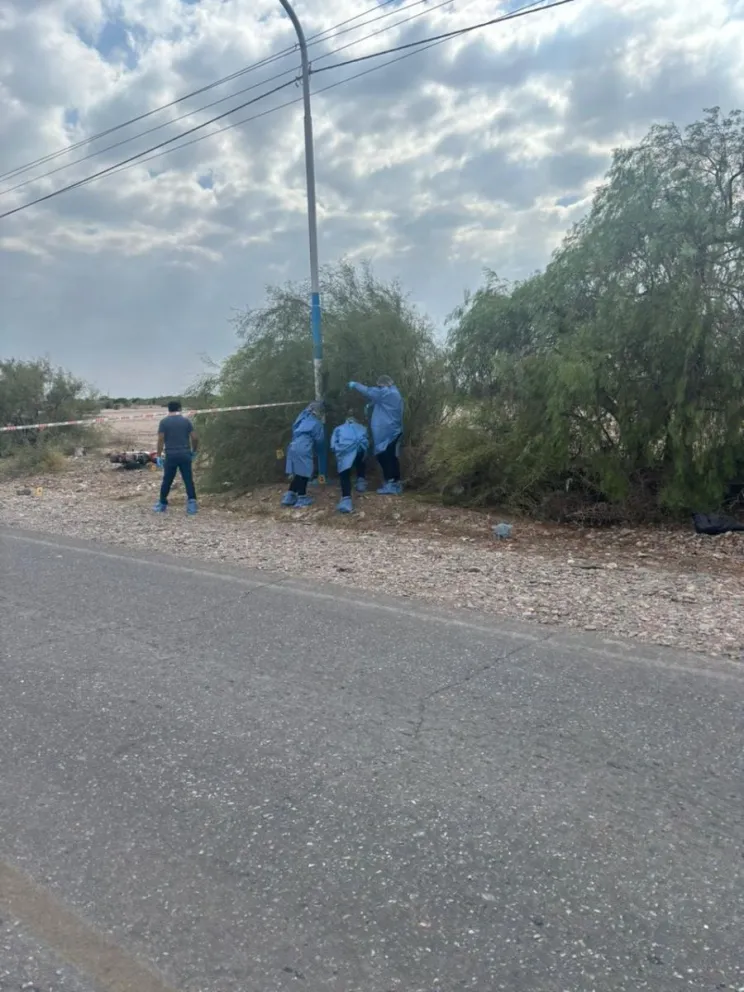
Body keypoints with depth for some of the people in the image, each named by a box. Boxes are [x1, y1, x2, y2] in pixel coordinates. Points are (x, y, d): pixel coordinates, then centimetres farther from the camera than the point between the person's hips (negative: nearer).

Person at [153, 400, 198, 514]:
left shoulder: (164, 422, 1)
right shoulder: (186, 420, 4)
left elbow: (160, 440, -6)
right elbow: (194, 438, 0)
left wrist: (159, 456, -2)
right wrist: (194, 451, 14)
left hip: (171, 455, -1)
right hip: (185, 455, 1)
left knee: (167, 481, 9)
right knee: (188, 480, 2)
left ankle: (162, 504, 18)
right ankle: (192, 503, -5)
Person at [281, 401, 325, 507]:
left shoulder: (303, 419, 17)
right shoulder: (317, 423, -1)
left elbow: (294, 431, 25)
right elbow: (318, 440, 6)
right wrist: (316, 449, 24)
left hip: (293, 447, 7)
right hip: (303, 450, -7)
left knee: (298, 473, 13)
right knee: (304, 473, 2)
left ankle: (289, 496, 14)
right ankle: (301, 498, 7)